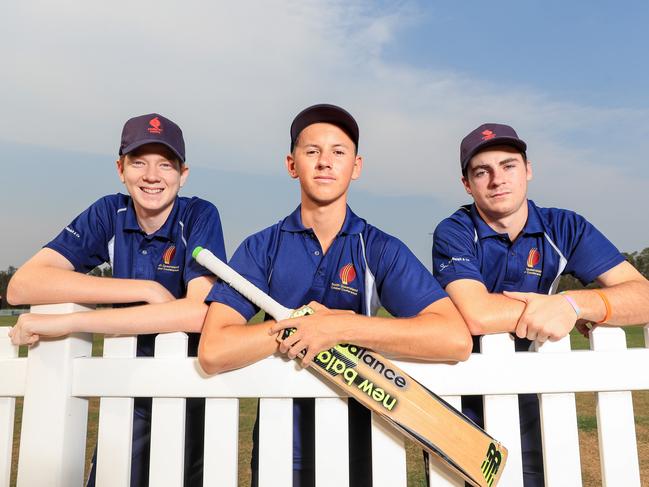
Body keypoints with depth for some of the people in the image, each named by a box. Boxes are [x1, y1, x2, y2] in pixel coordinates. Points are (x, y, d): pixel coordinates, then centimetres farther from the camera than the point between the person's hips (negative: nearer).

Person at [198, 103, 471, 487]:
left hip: (362, 440, 0)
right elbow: (213, 353, -19)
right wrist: (306, 322, -21)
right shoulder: (261, 249, -7)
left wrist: (341, 327, -27)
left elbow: (456, 339, -23)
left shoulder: (383, 250, -9)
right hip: (282, 443, 1)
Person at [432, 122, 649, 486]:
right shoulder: (454, 234, -16)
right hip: (460, 411, -2)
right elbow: (478, 315, -32)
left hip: (531, 409, 3)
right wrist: (559, 309, -21)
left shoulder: (564, 228, -6)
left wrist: (573, 303, -32)